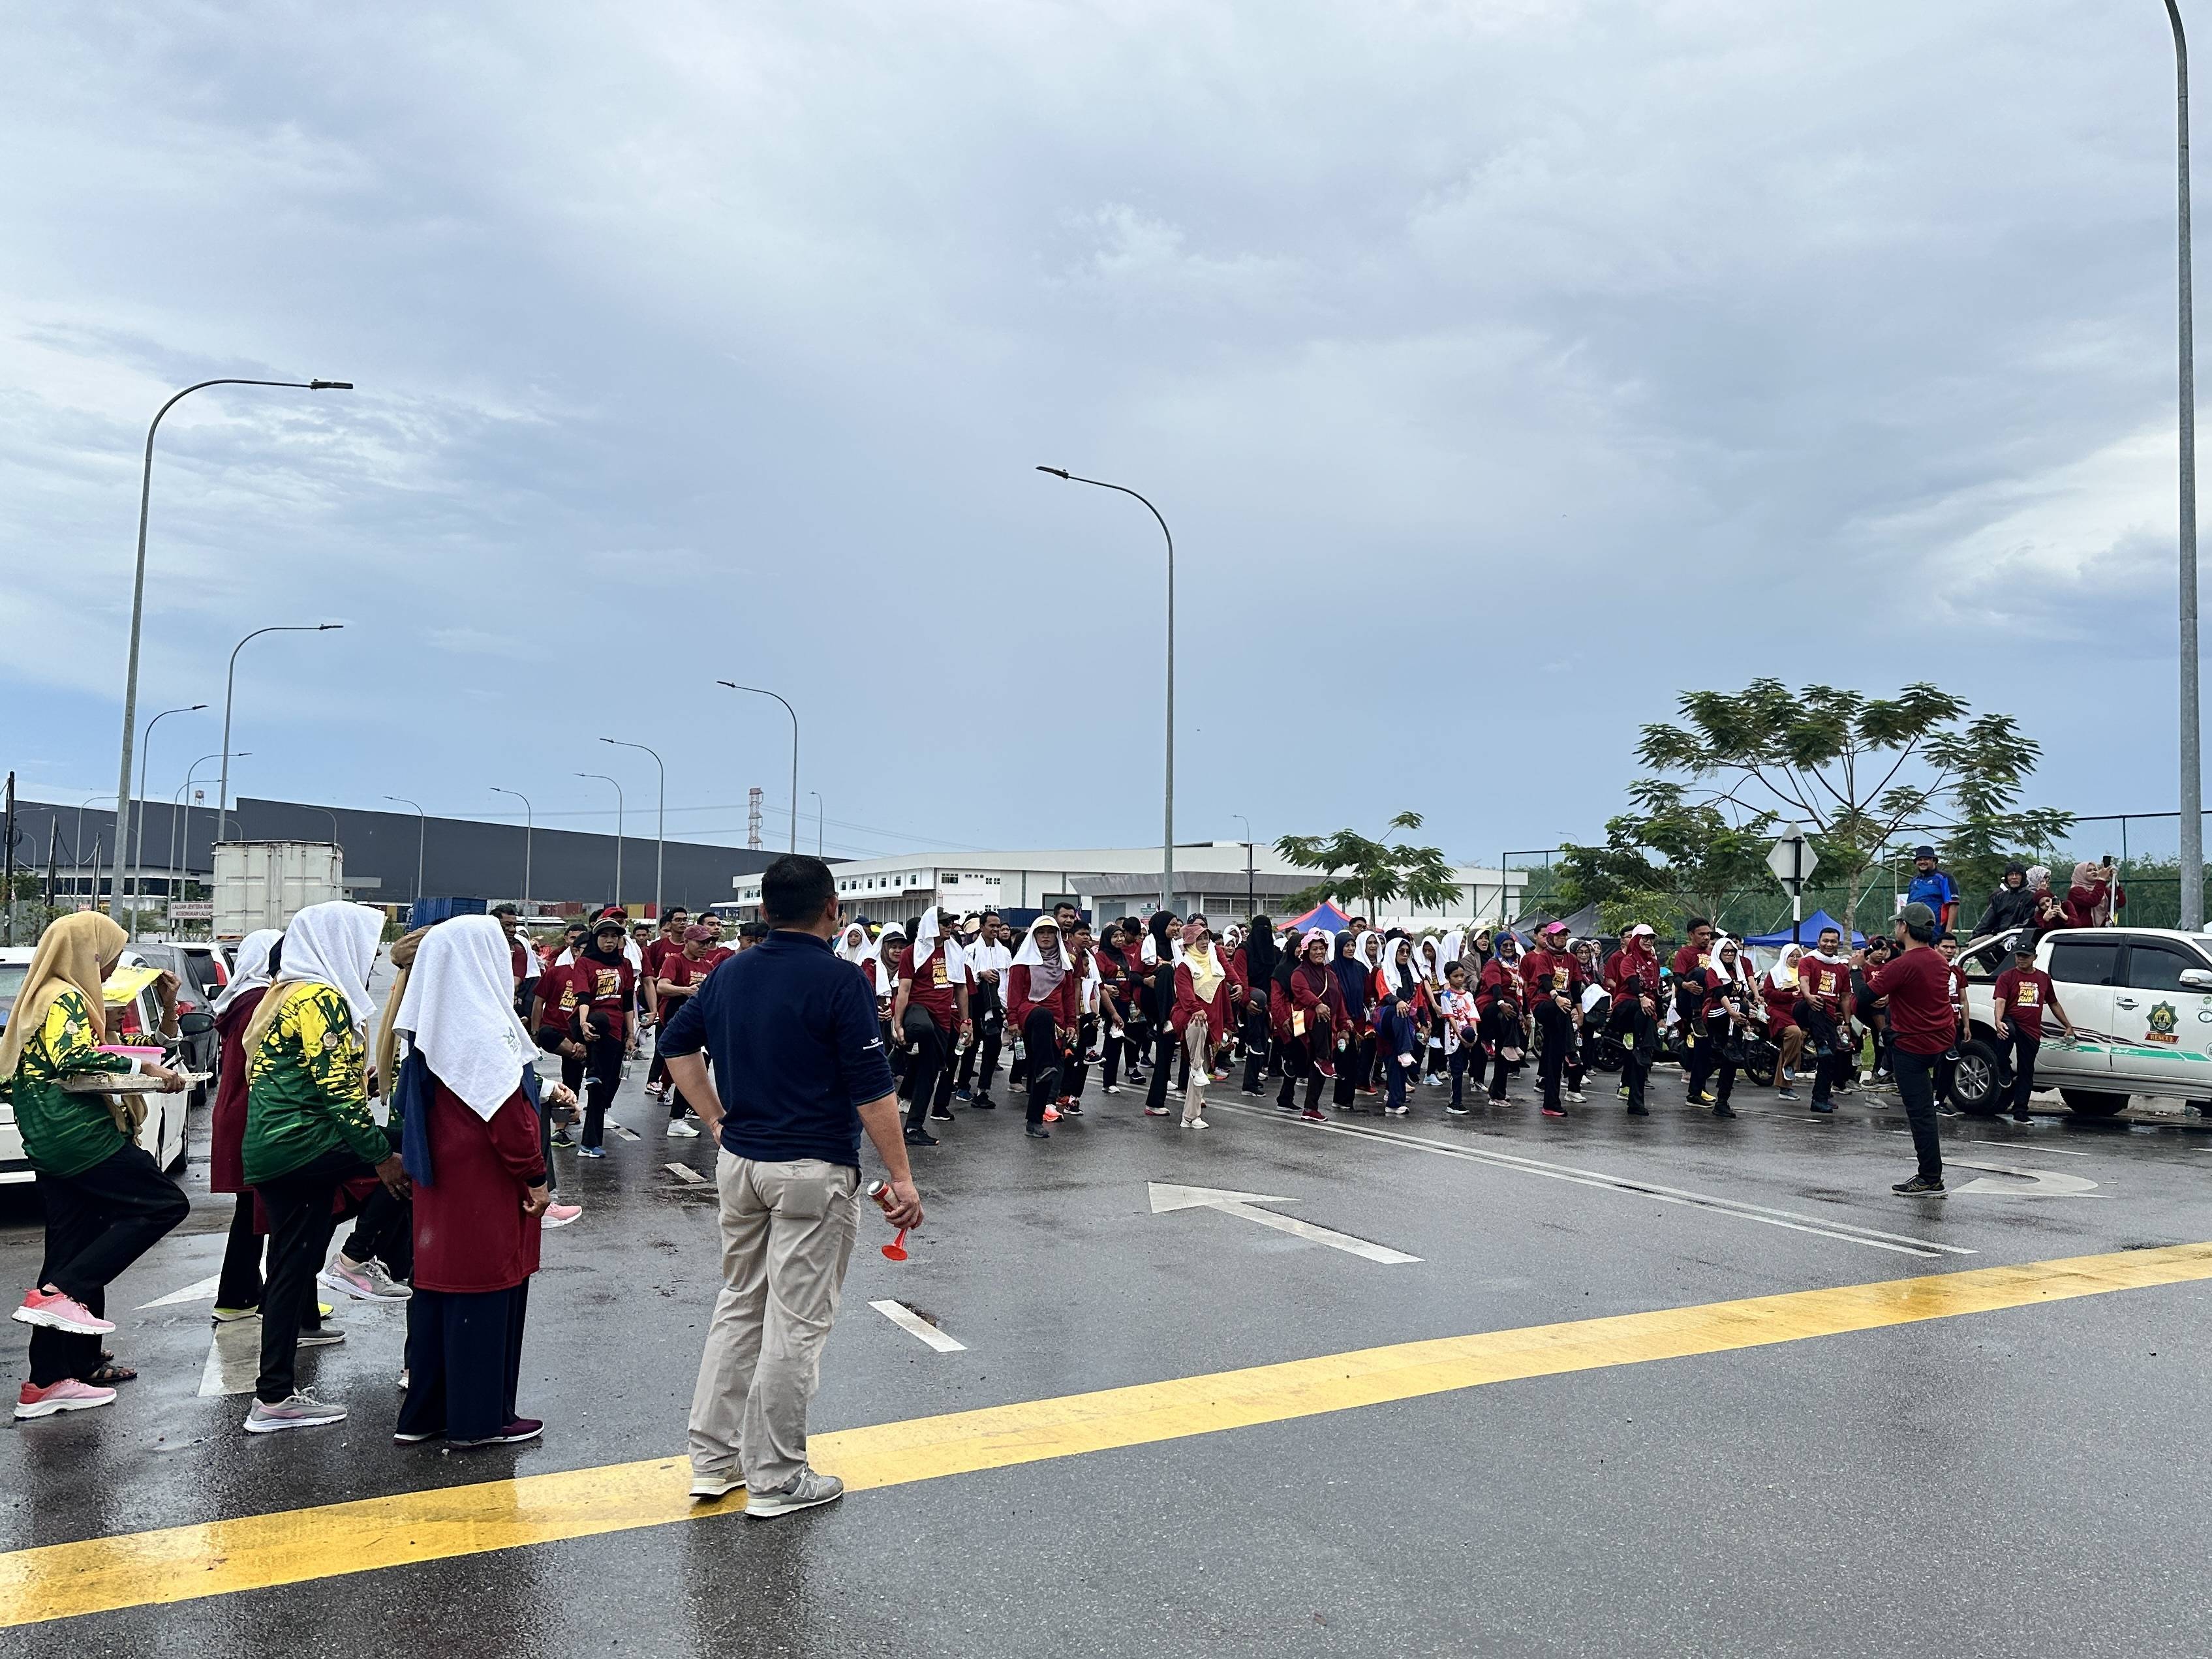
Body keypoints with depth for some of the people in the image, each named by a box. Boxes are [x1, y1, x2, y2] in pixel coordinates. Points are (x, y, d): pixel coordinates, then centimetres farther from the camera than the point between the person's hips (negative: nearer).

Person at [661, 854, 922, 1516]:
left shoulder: (732, 973, 6)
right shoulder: (838, 981, -15)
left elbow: (678, 1044, 15)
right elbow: (872, 1089, -17)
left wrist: (719, 1121, 14)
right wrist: (900, 1177, -11)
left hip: (738, 1162, 7)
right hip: (813, 1170, -7)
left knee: (737, 1307, 19)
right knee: (796, 1324, 3)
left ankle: (713, 1459, 26)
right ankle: (776, 1480, 12)